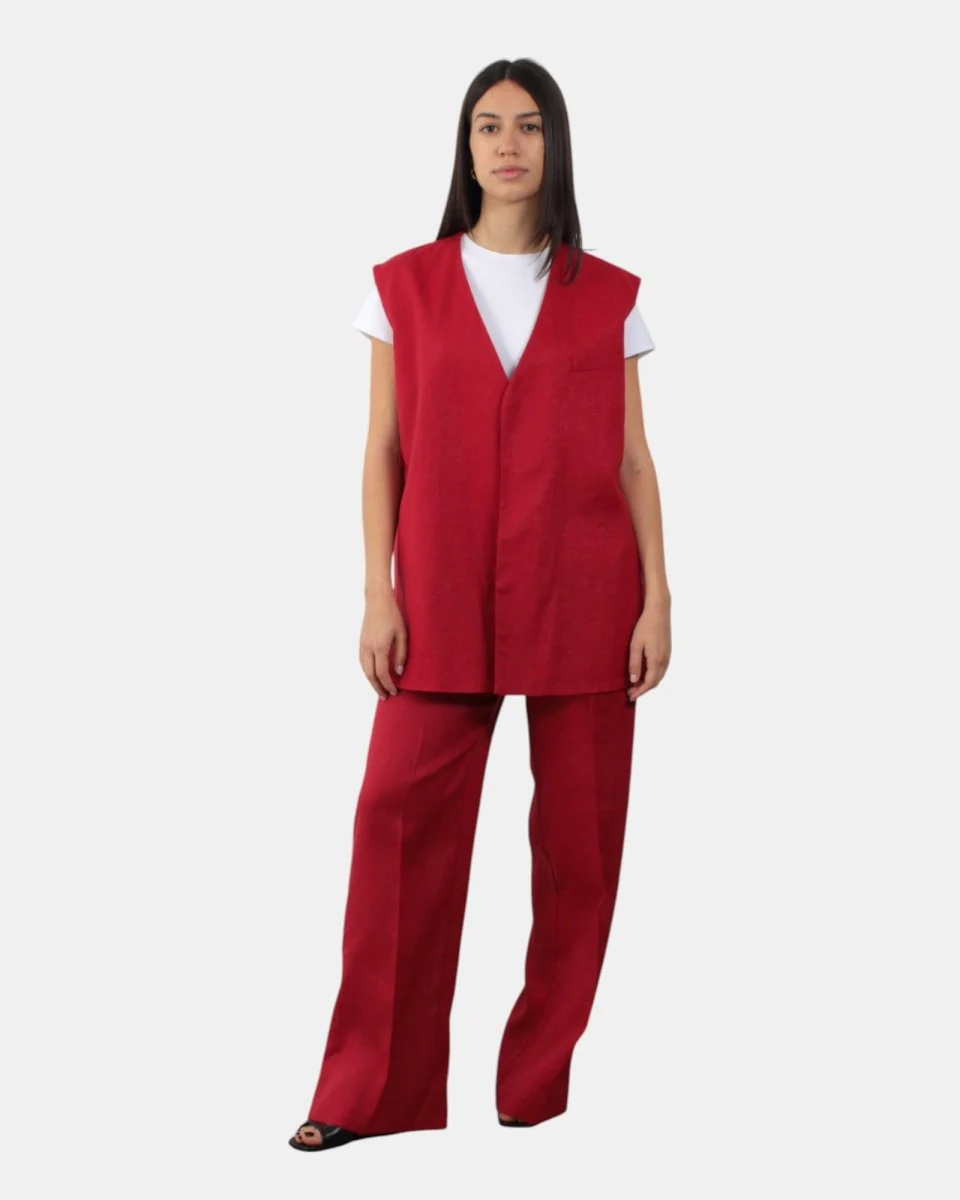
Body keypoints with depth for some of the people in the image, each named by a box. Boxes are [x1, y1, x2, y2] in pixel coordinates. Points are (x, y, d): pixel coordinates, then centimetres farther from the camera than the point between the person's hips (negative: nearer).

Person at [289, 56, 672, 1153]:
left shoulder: (609, 298, 8)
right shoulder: (405, 286, 8)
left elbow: (632, 458, 7)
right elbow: (383, 452, 5)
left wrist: (657, 598, -1)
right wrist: (376, 596, -3)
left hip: (583, 600, 1)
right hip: (443, 599, 0)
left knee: (578, 836, 2)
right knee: (401, 818, -6)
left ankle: (542, 1093, 15)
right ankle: (372, 1094, 5)